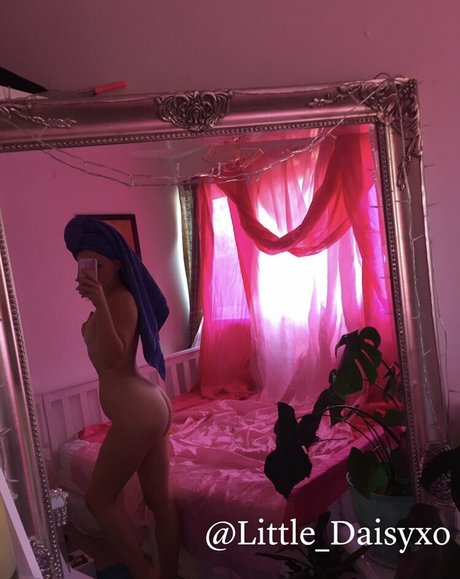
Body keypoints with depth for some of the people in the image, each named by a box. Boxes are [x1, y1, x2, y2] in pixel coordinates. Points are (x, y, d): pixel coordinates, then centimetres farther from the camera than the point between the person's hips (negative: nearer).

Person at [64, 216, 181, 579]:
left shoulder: (121, 299, -15)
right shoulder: (116, 298, 14)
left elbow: (111, 358, -28)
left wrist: (99, 304, -37)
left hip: (137, 413, -10)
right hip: (151, 407, 10)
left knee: (99, 498, 8)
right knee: (161, 500, 17)